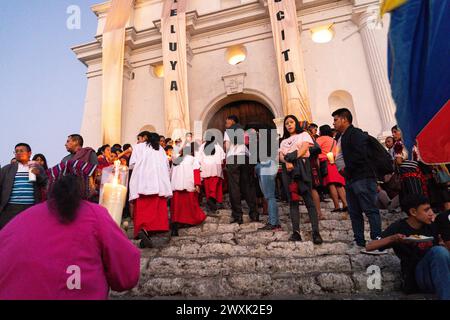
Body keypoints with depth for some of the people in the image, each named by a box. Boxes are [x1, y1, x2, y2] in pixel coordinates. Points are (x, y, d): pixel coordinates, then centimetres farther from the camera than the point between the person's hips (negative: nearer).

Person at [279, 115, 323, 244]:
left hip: (302, 167, -4)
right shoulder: (284, 141, 25)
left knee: (308, 200, -11)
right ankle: (296, 232, -4)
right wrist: (287, 162, -14)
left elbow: (304, 148, -4)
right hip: (287, 169, 4)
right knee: (292, 201, -2)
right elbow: (281, 156, 8)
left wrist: (292, 157, -14)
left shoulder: (304, 134, 16)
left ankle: (316, 232, -15)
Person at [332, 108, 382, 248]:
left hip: (362, 177, -10)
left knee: (370, 209, -6)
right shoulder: (344, 137, 20)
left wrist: (347, 169, -14)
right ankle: (359, 241, 18)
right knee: (354, 212, 11)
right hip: (350, 179, 10)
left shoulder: (356, 134, -9)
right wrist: (345, 170, 6)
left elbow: (360, 155, -22)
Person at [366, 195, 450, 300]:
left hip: (437, 274, 4)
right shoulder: (398, 228, -4)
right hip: (415, 276, -4)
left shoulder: (431, 226, 10)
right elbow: (369, 247, -8)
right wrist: (392, 238, -22)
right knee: (438, 251, -28)